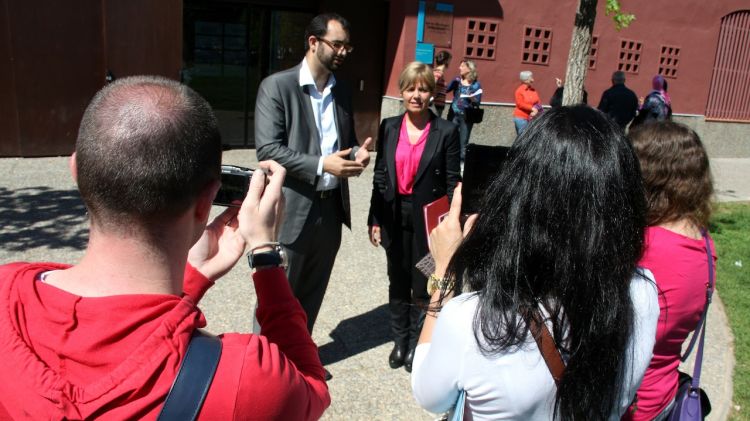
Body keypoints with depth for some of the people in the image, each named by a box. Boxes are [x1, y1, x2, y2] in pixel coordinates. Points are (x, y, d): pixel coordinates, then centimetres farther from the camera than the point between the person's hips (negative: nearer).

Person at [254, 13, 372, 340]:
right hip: (290, 210, -6)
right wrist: (321, 165, -23)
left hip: (331, 207, 6)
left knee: (312, 295, 17)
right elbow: (267, 149, -16)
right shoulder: (276, 86, -8)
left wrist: (357, 153, -4)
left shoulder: (342, 92, 11)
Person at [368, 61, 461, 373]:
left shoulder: (446, 131, -7)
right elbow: (379, 176, 5)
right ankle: (400, 340, 33)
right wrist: (374, 219, 3)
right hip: (395, 216, 3)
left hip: (428, 219, -3)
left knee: (422, 287, 8)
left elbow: (452, 183, -5)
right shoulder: (389, 127, 2)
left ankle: (416, 344, 28)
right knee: (398, 283, 15)